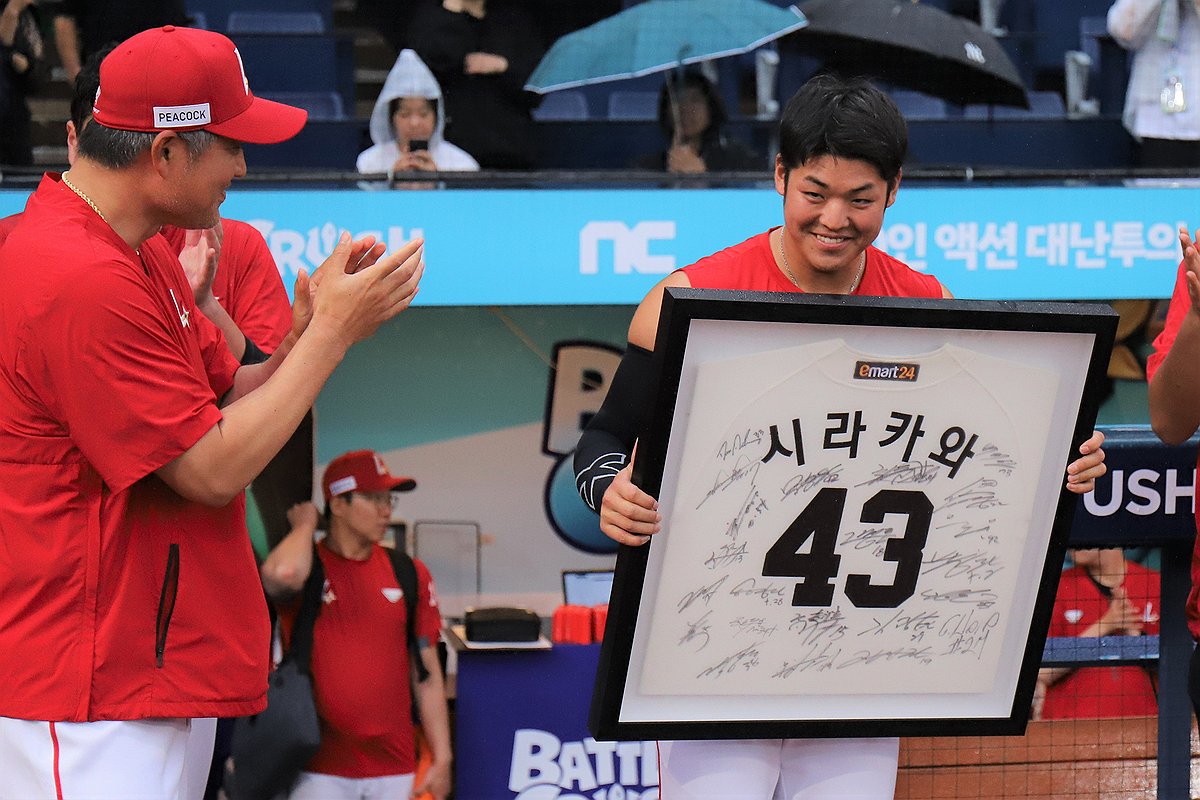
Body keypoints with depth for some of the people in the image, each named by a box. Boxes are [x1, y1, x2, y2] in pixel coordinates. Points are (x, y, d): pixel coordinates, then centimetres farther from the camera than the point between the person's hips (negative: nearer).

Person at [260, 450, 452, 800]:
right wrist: (304, 526, -3)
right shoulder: (306, 566, 2)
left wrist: (442, 759, 5)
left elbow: (427, 674, 12)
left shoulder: (410, 574, 11)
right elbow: (283, 575, -25)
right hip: (319, 769, -3)